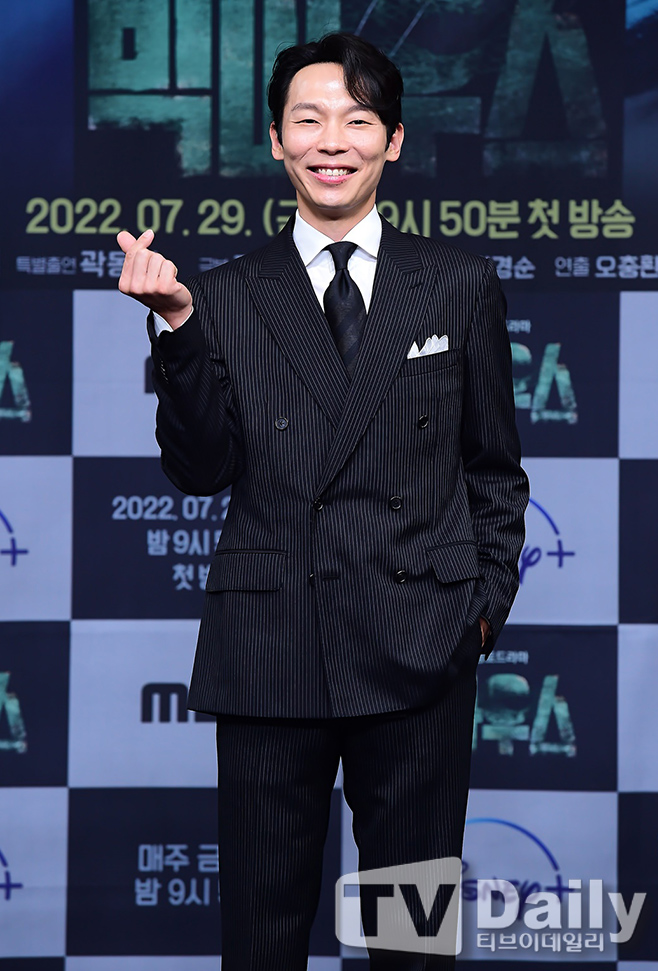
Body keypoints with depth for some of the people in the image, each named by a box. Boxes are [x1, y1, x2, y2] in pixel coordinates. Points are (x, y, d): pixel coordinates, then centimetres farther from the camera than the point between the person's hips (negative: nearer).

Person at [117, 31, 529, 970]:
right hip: (268, 647, 0)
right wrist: (179, 326, -13)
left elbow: (493, 464, 12)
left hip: (418, 648, 0)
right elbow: (201, 469, -3)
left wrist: (489, 596, 4)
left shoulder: (460, 284, 7)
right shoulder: (226, 297, 5)